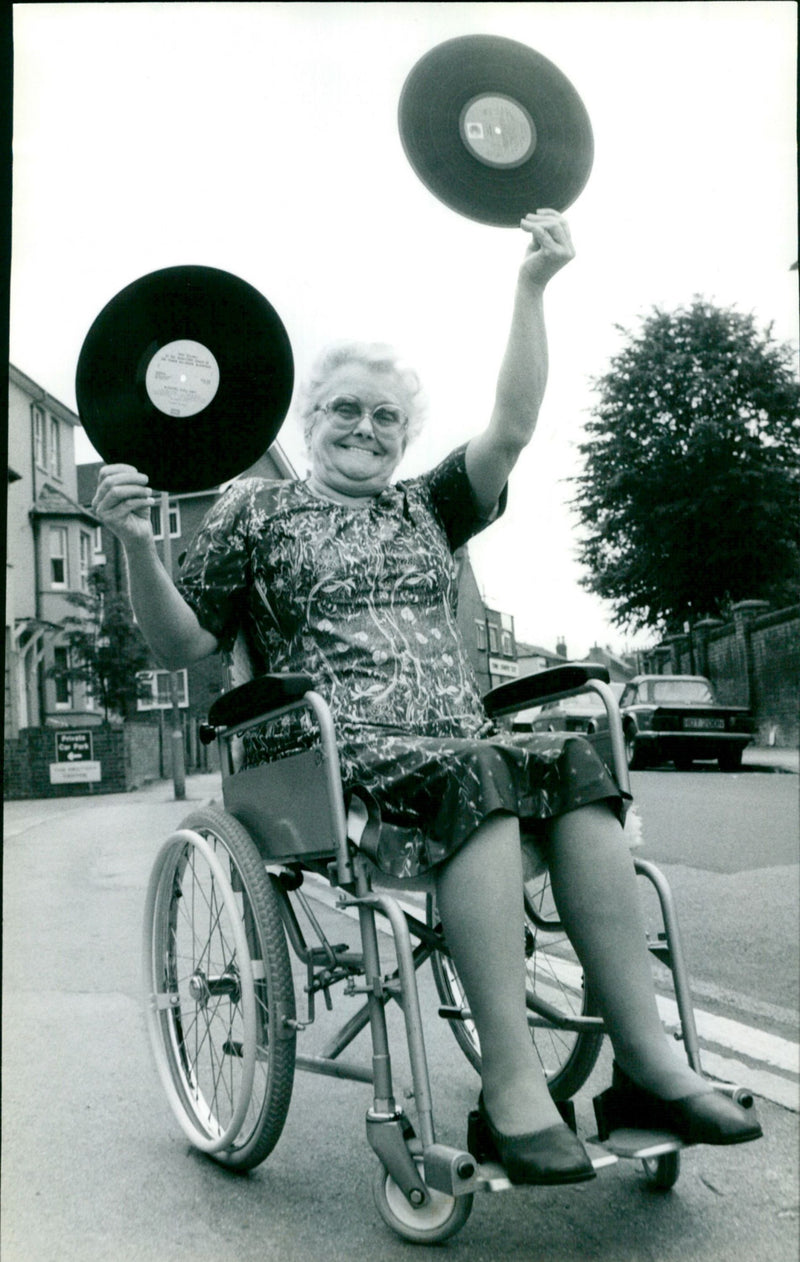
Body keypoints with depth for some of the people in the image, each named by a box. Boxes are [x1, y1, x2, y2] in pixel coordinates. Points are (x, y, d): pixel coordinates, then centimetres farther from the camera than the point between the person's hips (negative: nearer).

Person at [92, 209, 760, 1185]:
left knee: (575, 766, -27)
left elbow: (512, 427, 11)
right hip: (332, 763, -4)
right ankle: (511, 1090, -35)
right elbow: (181, 646, 7)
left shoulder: (426, 509, 24)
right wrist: (137, 546, -10)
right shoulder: (256, 511, 14)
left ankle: (645, 1060, -26)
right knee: (480, 777, -35)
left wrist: (531, 291, 5)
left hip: (458, 744, 4)